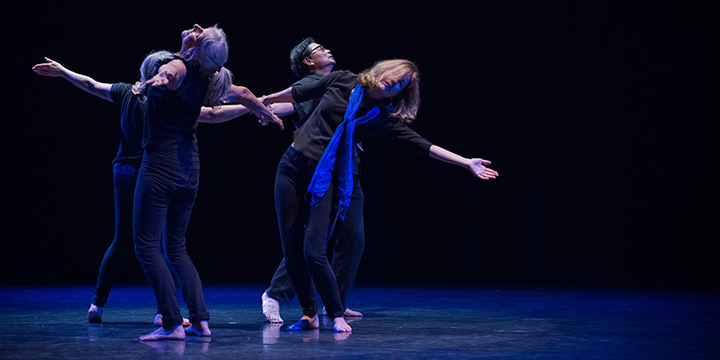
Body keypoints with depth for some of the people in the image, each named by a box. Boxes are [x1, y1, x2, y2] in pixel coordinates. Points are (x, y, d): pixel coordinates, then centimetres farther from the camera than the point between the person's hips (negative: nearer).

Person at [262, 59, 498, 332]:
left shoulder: (385, 118, 0)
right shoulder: (341, 81, 2)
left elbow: (422, 145, -4)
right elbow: (299, 94, 15)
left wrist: (467, 163, -10)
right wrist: (263, 101, 25)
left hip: (324, 179, -2)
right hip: (292, 166, 2)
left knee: (313, 252, -14)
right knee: (291, 250, 1)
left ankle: (337, 315, 2)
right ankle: (309, 315, 16)